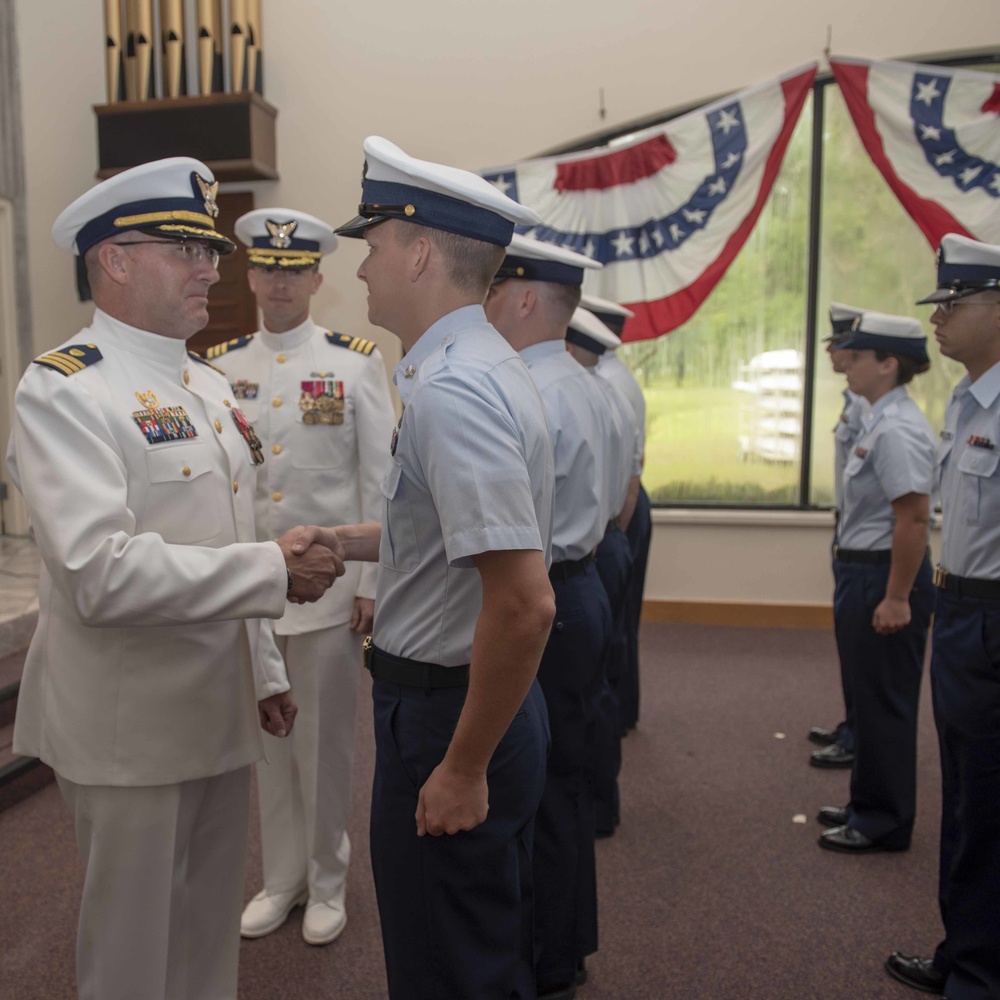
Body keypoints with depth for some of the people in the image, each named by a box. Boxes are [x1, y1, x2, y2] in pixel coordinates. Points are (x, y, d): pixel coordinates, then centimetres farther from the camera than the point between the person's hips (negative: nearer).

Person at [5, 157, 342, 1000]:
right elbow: (101, 571, -26)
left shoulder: (210, 385, 11)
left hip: (222, 715, 7)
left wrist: (265, 673, 17)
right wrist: (272, 571, -25)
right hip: (131, 730, -7)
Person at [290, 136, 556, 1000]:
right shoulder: (481, 362, 7)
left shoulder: (451, 391, -25)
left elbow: (524, 604, -31)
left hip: (450, 711, -9)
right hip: (466, 696, 10)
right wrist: (347, 541, 12)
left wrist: (464, 769, -21)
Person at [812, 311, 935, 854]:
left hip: (883, 579, -10)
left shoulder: (897, 429, -20)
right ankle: (868, 805, 35)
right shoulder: (878, 420, 11)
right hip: (861, 574, 10)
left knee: (884, 703, 3)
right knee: (868, 697, 20)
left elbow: (913, 519, -24)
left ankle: (884, 823, 19)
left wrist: (897, 598, -23)